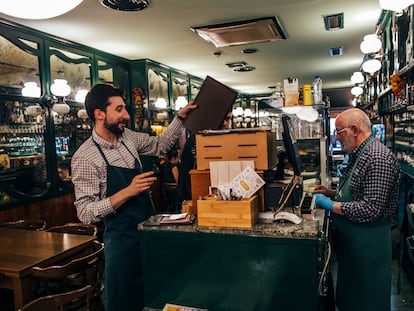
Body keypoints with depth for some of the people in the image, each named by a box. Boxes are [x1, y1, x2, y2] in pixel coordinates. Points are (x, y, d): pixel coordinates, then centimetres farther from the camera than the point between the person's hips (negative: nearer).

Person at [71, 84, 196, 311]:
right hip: (123, 239, -6)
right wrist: (128, 192, -28)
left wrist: (180, 117, 6)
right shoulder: (85, 157, -18)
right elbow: (85, 213, -19)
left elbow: (160, 144, 18)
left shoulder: (128, 138, 2)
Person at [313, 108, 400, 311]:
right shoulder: (358, 155, 10)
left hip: (368, 243, -9)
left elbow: (371, 209, -28)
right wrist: (331, 193, 7)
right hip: (351, 240, 9)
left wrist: (331, 205, -21)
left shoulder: (378, 158, -23)